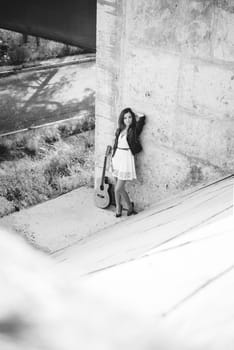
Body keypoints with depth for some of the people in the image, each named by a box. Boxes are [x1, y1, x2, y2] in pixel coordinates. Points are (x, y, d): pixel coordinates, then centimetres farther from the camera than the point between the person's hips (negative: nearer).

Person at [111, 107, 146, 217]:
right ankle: (118, 207, 29)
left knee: (119, 189, -7)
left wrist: (134, 116, 9)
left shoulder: (134, 130, -7)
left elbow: (142, 117, -8)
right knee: (117, 186, 11)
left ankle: (130, 205, 18)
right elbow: (115, 145, 14)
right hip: (117, 157, 6)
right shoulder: (119, 130, 8)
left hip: (126, 159, -5)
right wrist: (112, 159, 10)